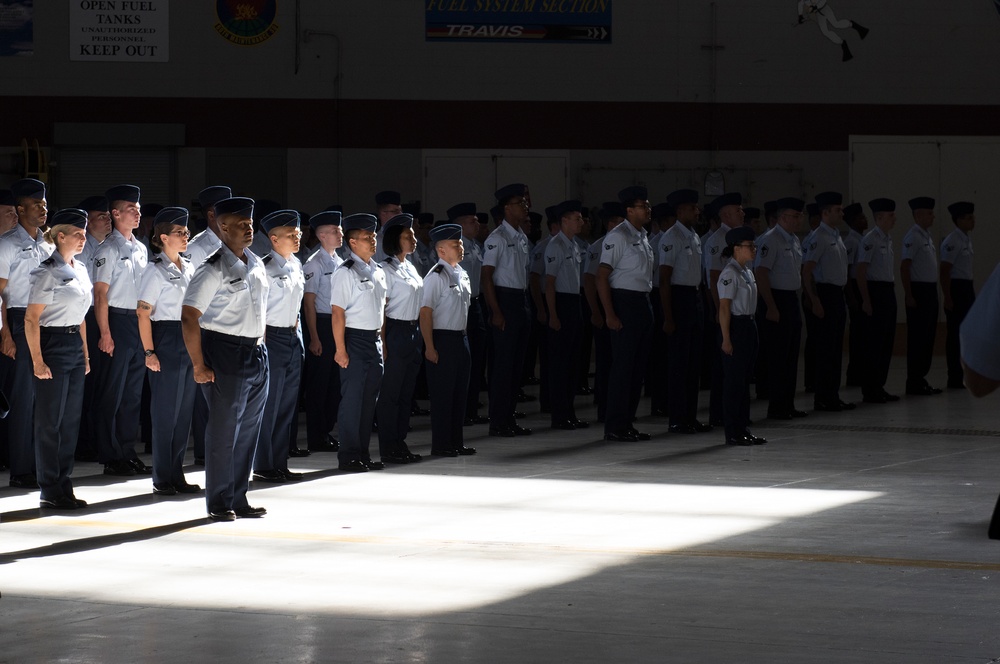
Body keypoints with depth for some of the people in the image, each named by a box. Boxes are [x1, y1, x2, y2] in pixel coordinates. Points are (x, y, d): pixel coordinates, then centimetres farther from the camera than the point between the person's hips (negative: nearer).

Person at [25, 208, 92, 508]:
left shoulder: (80, 270, 12)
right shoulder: (48, 272, -12)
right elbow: (31, 319, -15)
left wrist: (85, 354, 17)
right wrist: (37, 361, -18)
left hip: (74, 346, 8)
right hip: (52, 345, -8)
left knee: (71, 421, 10)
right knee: (51, 421, -2)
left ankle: (64, 487, 17)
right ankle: (50, 492, 4)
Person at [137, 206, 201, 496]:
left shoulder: (189, 268, 12)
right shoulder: (156, 271, -9)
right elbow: (143, 313, -13)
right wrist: (149, 352, -17)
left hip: (189, 342, 7)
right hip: (166, 341, -7)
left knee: (185, 411, 10)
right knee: (166, 412, -2)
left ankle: (177, 475, 17)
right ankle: (162, 480, 6)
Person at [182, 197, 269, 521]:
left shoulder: (256, 265, 11)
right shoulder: (213, 270, -13)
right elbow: (189, 317, -16)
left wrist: (259, 345, 15)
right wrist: (199, 366, -16)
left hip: (256, 354, 7)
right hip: (225, 353, -7)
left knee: (248, 431, 11)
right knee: (224, 430, -2)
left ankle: (238, 500, 21)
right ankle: (219, 503, 8)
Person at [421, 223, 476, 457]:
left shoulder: (462, 274, 10)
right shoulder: (436, 277, -15)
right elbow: (425, 313, -17)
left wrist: (464, 336, 17)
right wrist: (430, 347, -19)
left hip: (461, 338, 8)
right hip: (442, 339, -8)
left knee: (460, 392, 13)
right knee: (443, 393, -2)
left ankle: (456, 442, 22)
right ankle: (440, 444, 6)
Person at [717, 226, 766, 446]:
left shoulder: (747, 272, 14)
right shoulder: (730, 274, -14)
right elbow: (724, 307, -17)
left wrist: (750, 328, 16)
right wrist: (726, 338, -20)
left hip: (749, 325, 10)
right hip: (735, 326, -10)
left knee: (745, 378, 12)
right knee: (734, 379, -5)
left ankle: (743, 428, 18)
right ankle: (732, 433, 0)